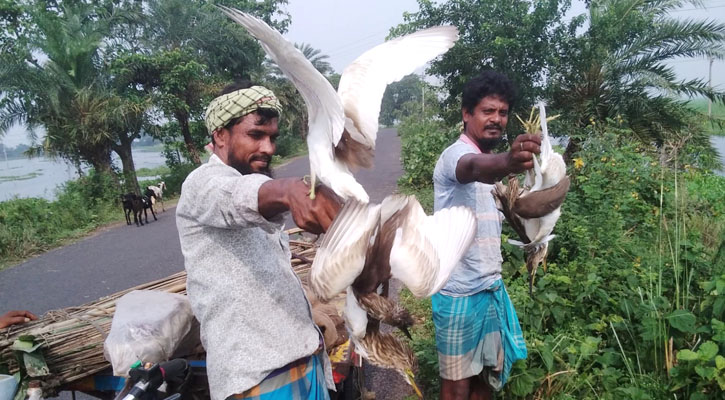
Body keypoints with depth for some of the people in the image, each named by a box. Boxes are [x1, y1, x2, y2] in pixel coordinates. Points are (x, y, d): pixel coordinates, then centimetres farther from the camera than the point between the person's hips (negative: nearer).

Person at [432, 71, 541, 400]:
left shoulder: (492, 160, 12)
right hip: (460, 292, -8)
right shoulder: (456, 155, -16)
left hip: (492, 287, 8)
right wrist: (507, 163, -62)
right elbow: (475, 168, -43)